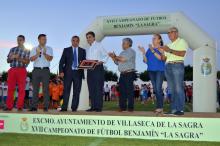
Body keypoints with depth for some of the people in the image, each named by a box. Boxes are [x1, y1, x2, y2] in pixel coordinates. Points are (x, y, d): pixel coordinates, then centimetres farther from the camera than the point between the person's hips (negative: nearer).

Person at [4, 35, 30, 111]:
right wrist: (11, 58, -6)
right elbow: (8, 60, 16)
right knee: (10, 88, -2)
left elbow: (27, 62, -1)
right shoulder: (12, 49, 18)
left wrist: (18, 58, -14)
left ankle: (20, 106, -3)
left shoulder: (27, 50, 9)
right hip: (12, 70, 3)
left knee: (21, 88, -6)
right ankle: (9, 106, 1)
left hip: (21, 70, -3)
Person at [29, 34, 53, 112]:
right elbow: (31, 59, -1)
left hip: (45, 70, -1)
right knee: (35, 88, 0)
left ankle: (46, 106, -3)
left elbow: (50, 59, -4)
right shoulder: (34, 49, 13)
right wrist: (37, 54, -16)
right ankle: (34, 106, 2)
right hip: (36, 70, 1)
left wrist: (44, 53, -20)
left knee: (46, 88, -4)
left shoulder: (49, 49, 10)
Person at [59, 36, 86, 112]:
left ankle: (74, 107, 7)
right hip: (68, 72, -1)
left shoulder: (82, 51, 13)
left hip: (78, 73, 1)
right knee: (66, 90, -2)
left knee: (76, 91, 1)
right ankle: (64, 107, 2)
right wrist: (61, 71, -8)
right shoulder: (66, 50, 10)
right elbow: (62, 61, 5)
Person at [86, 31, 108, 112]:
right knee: (91, 88, 4)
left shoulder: (99, 45, 4)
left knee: (98, 88, -9)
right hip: (90, 69, 6)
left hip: (98, 68, -6)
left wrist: (100, 62, -15)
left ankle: (98, 107, -8)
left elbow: (106, 55, 0)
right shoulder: (88, 49, 22)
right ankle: (93, 106, 7)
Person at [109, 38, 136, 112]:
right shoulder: (122, 52, 25)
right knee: (122, 91, 4)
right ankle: (122, 107, 7)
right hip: (122, 74, 8)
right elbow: (117, 62, 23)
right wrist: (113, 57, 7)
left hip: (129, 74, -8)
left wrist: (115, 56, -1)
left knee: (129, 91, -8)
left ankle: (130, 107, -5)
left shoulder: (131, 51, -1)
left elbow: (123, 59, -15)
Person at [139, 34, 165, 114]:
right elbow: (145, 60, 10)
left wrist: (153, 51, -21)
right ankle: (159, 106, 11)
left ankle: (160, 107, -10)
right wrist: (143, 52, -4)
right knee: (155, 89, 6)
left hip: (159, 70, -5)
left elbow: (161, 58, -16)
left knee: (158, 88, -13)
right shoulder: (149, 49, 15)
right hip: (151, 70, 5)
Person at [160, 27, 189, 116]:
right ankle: (173, 109, 7)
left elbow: (182, 53, -12)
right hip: (168, 67, 7)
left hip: (177, 66, -7)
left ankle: (180, 110, -10)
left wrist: (170, 50, -13)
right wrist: (162, 52, 2)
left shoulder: (181, 42, 5)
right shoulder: (168, 45, 25)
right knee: (172, 90, 5)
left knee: (178, 88, -11)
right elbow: (164, 59, 21)